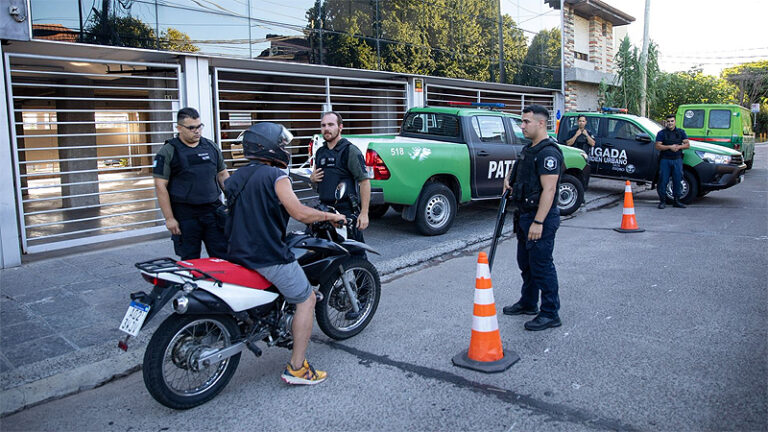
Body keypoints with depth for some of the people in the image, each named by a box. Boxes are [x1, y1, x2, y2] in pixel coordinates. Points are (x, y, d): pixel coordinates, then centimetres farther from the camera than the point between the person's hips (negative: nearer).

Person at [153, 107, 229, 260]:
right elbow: (160, 186, -7)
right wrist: (169, 218, -11)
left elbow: (223, 174, 17)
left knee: (223, 257, 4)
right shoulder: (168, 152, -4)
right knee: (190, 261, 6)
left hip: (213, 210, 4)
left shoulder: (211, 147, 10)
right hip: (185, 215, -3)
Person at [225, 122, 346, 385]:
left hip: (239, 254, 9)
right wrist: (331, 216, -7)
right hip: (269, 256, -9)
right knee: (307, 300, 3)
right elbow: (299, 213, -21)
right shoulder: (275, 176, -12)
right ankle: (296, 368, 1)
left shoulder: (236, 177, 13)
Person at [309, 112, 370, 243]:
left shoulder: (350, 150, -6)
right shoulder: (320, 152, 16)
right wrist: (312, 178, 4)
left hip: (347, 211, -6)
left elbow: (364, 181, -11)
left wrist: (364, 213, -17)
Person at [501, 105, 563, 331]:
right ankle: (528, 303, 35)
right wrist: (508, 178, 10)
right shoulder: (529, 149, 13)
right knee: (525, 262, 20)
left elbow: (549, 189, -24)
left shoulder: (548, 152, -18)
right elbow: (517, 169, 33)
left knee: (542, 265, -3)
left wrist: (538, 222, -27)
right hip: (525, 215, 10)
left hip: (541, 218, -10)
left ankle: (550, 314, 8)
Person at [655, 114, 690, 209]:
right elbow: (658, 146, -6)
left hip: (677, 159, 3)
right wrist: (670, 147, -16)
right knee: (663, 180, -5)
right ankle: (662, 200, 3)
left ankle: (676, 200, 12)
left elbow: (687, 145, 8)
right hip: (665, 160, -2)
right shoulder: (661, 133, 3)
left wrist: (679, 147, -11)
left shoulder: (681, 132, 12)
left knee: (677, 180, 4)